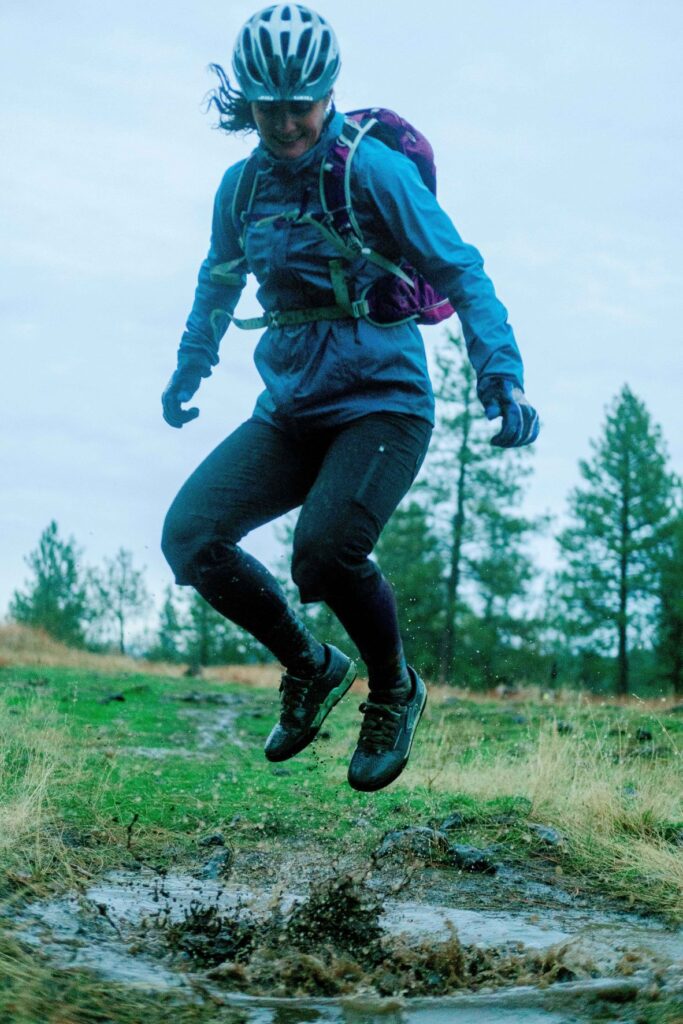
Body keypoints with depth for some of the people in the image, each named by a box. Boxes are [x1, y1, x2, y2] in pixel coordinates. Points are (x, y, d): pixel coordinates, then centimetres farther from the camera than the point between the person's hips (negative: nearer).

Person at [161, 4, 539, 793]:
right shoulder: (242, 186, 6)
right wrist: (187, 373, 34)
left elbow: (460, 272, -11)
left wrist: (501, 375, -23)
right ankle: (311, 666, 12)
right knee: (190, 535, -11)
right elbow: (218, 283, 25)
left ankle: (395, 692, 2)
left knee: (324, 550, -29)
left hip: (382, 405, -6)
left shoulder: (374, 170, -10)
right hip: (289, 413, 6)